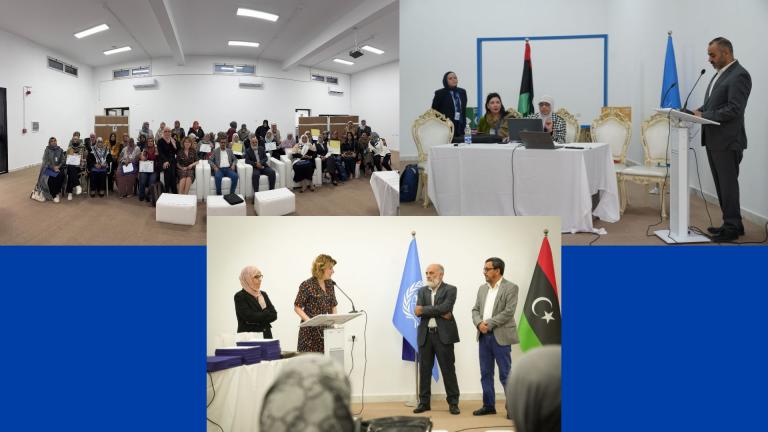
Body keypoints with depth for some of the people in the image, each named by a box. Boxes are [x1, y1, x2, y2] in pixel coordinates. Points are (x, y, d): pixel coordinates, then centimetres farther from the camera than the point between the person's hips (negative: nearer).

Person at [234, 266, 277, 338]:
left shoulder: (263, 294, 14)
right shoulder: (240, 296, -4)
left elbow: (274, 315, 6)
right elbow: (250, 317, -15)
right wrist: (266, 313, -3)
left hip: (266, 335, 5)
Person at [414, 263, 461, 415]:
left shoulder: (450, 290, -1)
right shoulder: (422, 291, 12)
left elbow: (445, 308, -17)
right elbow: (418, 311, -3)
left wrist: (424, 309, -10)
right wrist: (439, 313, -12)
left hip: (443, 334, -4)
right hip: (425, 334, 4)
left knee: (448, 369, 0)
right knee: (424, 369, 8)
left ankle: (453, 402, 8)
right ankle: (424, 402, 17)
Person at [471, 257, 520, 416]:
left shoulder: (511, 288, -6)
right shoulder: (482, 288, 14)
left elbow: (509, 312, -14)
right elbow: (475, 309, 11)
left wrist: (489, 324, -16)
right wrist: (479, 323, -9)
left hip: (500, 336, -6)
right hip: (484, 336, 6)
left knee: (505, 374, -3)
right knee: (486, 373, 10)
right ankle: (489, 405, 19)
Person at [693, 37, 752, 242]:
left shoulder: (739, 75, -14)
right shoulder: (720, 73, 16)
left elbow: (733, 109, -22)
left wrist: (704, 115, -19)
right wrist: (700, 111, 3)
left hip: (727, 141, -9)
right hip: (714, 140, 9)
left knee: (728, 184, -3)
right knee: (722, 184, 13)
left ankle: (732, 228, 4)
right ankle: (731, 223, 21)